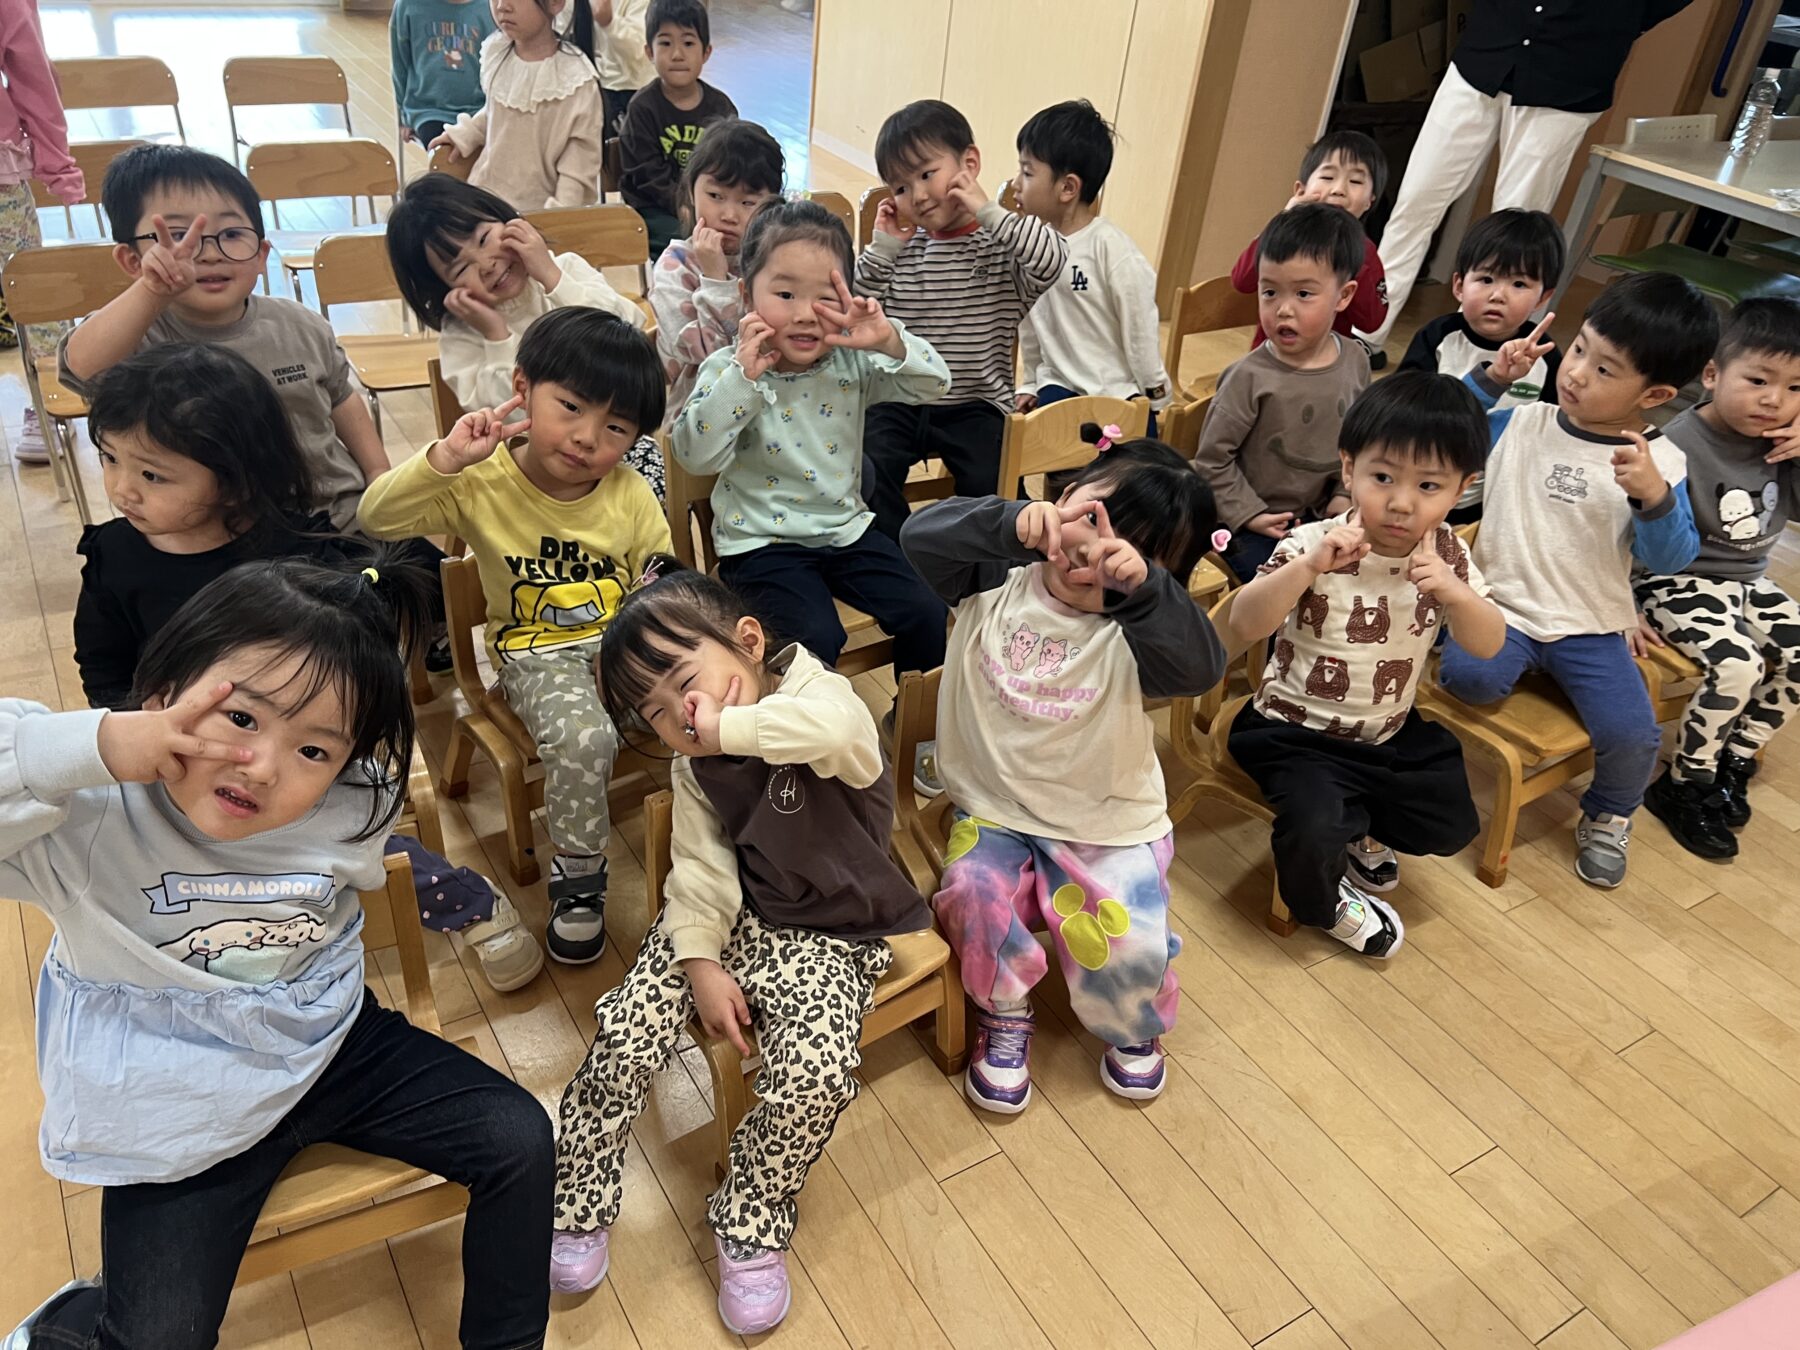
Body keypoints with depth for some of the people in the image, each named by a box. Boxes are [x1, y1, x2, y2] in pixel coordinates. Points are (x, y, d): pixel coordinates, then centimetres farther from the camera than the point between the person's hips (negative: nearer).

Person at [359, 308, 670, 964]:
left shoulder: (632, 497, -3)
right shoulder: (482, 481, -9)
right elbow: (376, 518, -15)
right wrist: (443, 459, -30)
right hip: (536, 655, -2)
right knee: (583, 737, -32)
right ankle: (578, 877, -7)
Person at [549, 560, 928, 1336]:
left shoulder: (821, 699, -18)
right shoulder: (694, 765, -1)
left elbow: (835, 731, -44)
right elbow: (701, 870, -2)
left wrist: (726, 727, -34)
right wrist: (702, 964, -14)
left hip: (827, 938, -4)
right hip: (728, 921, 4)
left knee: (816, 1075, -25)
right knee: (623, 1037, -12)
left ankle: (749, 1229, 4)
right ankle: (578, 1208, 13)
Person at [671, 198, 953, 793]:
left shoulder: (853, 362, -2)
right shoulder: (731, 368, -11)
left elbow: (933, 383, -6)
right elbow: (694, 453, -24)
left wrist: (889, 340, -24)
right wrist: (744, 376, -32)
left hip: (845, 528, 4)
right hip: (762, 542, -4)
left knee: (924, 613, -5)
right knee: (815, 638, -25)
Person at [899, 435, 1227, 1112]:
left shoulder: (1131, 631, -15)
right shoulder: (997, 582, -8)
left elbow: (1199, 666, -34)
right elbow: (921, 535, -23)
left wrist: (1138, 587, -51)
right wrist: (1013, 523, -39)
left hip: (1106, 826, -1)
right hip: (992, 809, 2)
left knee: (1127, 942, -17)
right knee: (976, 893, -24)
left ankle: (1135, 1025, 22)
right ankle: (1004, 1015, 8)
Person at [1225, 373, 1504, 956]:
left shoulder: (1445, 553, -5)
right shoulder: (1314, 544, -21)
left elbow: (1489, 644, -8)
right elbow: (1243, 627, -31)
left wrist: (1453, 591, -28)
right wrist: (1310, 566, -44)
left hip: (1391, 731, 6)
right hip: (1297, 730, -5)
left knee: (1451, 825, 8)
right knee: (1312, 829, -26)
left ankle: (1359, 833, 36)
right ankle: (1323, 903, 10)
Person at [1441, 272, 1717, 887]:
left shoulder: (1661, 462, -5)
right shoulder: (1522, 425, 0)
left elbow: (1670, 559, -11)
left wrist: (1653, 495, -30)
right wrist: (1492, 379, -5)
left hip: (1591, 627, 0)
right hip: (1502, 605, 1)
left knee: (1632, 735, -16)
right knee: (1471, 676, -30)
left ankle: (1607, 816, 18)